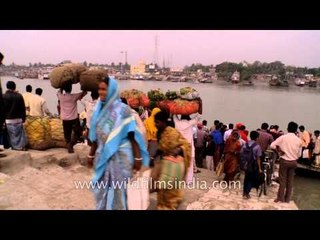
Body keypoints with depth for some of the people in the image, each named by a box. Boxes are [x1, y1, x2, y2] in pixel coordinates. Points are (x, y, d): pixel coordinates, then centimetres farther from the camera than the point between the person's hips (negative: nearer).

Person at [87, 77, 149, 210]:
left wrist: (138, 158, -10)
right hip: (102, 155, 5)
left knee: (118, 189, 9)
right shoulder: (99, 109, 2)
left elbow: (132, 135, -11)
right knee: (102, 189, 15)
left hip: (120, 156, -5)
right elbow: (95, 136, 10)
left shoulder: (123, 109, -13)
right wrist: (91, 154, 15)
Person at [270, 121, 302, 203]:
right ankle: (287, 199, 18)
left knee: (282, 180, 5)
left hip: (284, 161, -3)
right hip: (294, 162, 3)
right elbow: (299, 154, 5)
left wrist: (279, 150, -1)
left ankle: (281, 198, 10)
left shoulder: (283, 137, -10)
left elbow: (272, 145, -14)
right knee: (290, 180, 11)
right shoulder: (299, 140, -2)